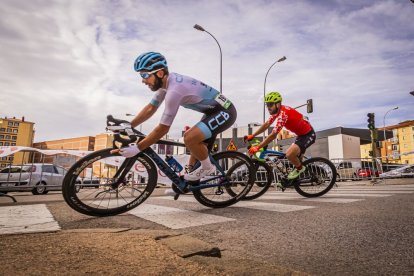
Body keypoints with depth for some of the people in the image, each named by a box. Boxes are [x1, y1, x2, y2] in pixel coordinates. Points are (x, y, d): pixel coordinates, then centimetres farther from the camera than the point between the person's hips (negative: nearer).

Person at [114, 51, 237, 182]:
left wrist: (136, 148, -20)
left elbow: (163, 128, -26)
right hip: (213, 111, 10)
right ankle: (188, 181, 28)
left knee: (190, 138, -25)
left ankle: (207, 167, 0)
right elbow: (150, 108, 6)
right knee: (196, 144, 15)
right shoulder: (167, 81, -2)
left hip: (225, 112, -10)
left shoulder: (174, 90, -30)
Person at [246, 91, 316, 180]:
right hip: (301, 133, 10)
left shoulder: (283, 114, -30)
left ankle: (300, 168, 3)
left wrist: (257, 147, -30)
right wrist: (252, 136, 3)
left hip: (308, 135, -10)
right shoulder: (277, 111, -1)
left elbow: (273, 135, -32)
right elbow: (266, 124, 7)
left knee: (290, 154, -23)